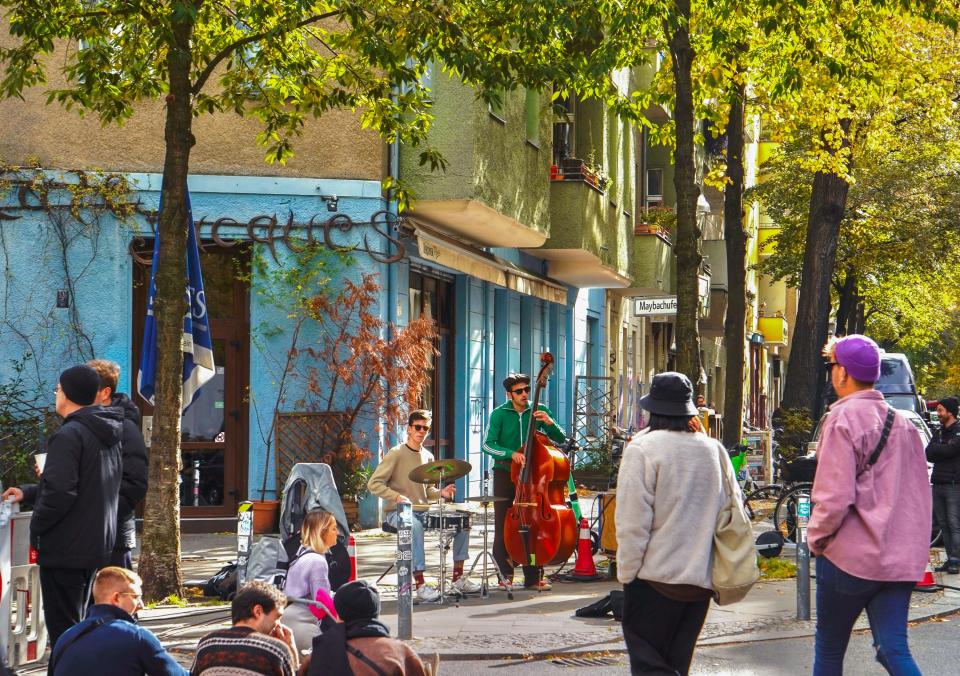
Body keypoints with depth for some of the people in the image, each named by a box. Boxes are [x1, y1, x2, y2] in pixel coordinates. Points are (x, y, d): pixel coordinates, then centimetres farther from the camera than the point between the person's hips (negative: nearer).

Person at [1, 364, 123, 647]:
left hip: (65, 549, -9)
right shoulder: (107, 436, 12)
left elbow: (60, 492, -25)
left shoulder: (69, 435, -18)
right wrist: (29, 492, 20)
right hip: (97, 547, 9)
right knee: (79, 622, 18)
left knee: (62, 628, -3)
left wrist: (36, 526, -9)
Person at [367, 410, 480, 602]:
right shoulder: (396, 454, -6)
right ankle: (420, 584, -36)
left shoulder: (428, 457, 13)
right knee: (415, 526, -39)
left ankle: (458, 577, -1)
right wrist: (397, 496, -25)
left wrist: (441, 493, -1)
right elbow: (373, 484, -11)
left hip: (422, 511, 7)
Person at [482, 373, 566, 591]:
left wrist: (549, 422, -17)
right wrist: (510, 454, -27)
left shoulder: (539, 411, 3)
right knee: (503, 526, 0)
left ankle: (533, 576, 4)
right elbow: (488, 444, -12)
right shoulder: (500, 414, -4)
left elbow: (561, 439, 2)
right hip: (505, 474, -1)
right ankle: (505, 575, 9)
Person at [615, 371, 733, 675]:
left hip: (656, 579, -6)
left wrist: (627, 573, -5)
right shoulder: (713, 449, 4)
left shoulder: (642, 448, -12)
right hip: (701, 579, 6)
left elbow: (632, 524, -13)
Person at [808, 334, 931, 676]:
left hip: (850, 556, -6)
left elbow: (834, 496, -17)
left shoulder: (843, 419, -11)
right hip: (901, 559, 6)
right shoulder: (903, 423, 11)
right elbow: (919, 493, 16)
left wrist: (817, 538, -2)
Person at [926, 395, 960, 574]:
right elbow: (928, 454, 7)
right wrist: (942, 451, -9)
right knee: (944, 524, 7)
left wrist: (935, 449, -2)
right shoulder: (938, 433, 18)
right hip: (938, 484, 7)